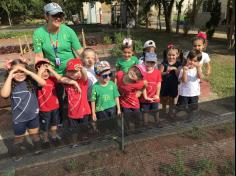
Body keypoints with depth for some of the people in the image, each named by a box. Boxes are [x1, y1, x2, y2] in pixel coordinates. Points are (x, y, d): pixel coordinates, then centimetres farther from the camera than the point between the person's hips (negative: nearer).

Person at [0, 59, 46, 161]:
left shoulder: (31, 82, -9)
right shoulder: (11, 85, -11)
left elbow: (43, 83, -26)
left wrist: (29, 72, -29)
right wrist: (10, 77, -28)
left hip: (33, 116, 1)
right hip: (19, 119, -1)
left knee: (35, 135, 22)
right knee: (19, 139, 20)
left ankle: (38, 151, 45)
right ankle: (17, 155, 44)